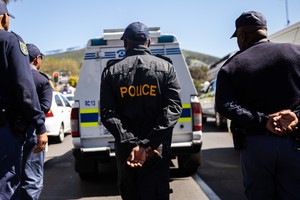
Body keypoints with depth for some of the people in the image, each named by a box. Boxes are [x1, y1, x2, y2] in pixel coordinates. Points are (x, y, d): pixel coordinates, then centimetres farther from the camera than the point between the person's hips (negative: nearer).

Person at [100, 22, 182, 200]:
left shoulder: (111, 71, 2)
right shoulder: (166, 67, 0)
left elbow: (107, 113, -10)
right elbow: (174, 107, -13)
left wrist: (132, 144, -17)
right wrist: (147, 144, -19)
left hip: (126, 151, 1)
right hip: (157, 152, -1)